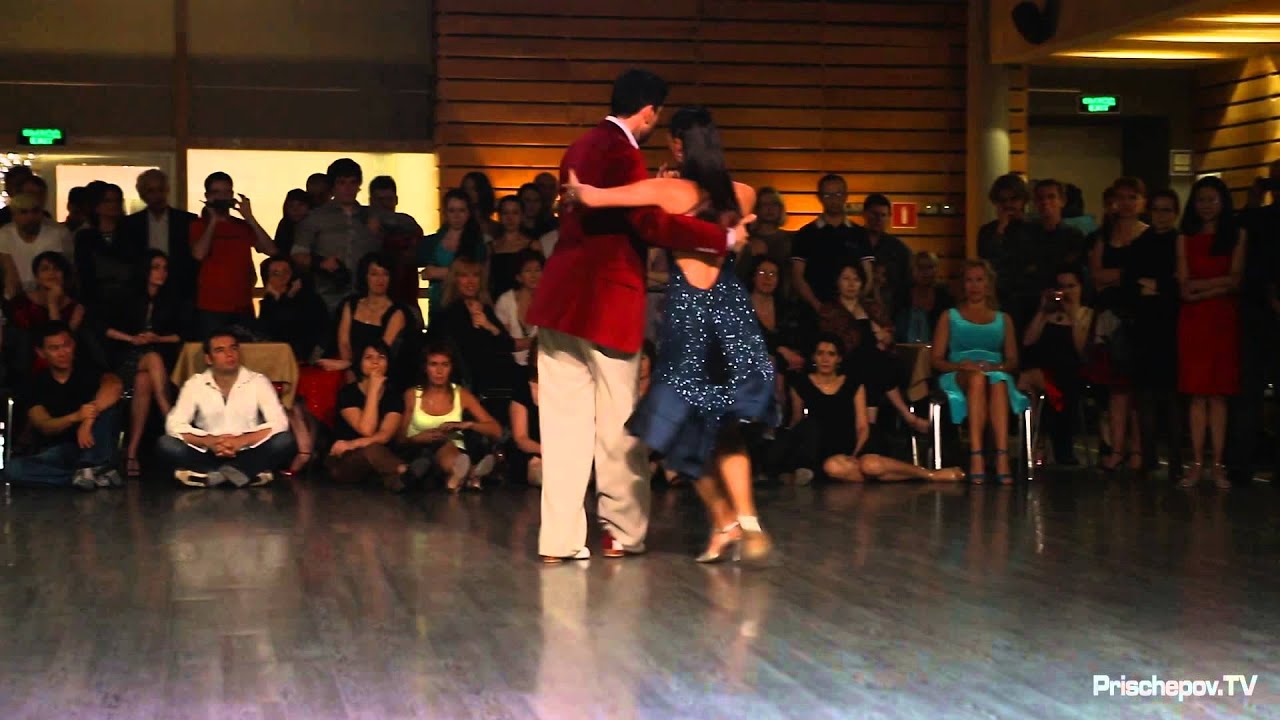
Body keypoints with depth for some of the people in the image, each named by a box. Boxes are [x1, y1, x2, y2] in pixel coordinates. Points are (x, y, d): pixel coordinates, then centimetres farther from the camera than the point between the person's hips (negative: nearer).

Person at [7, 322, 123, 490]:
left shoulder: (89, 372, 0)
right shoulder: (36, 386, 2)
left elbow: (114, 386, -23)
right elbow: (44, 427, -13)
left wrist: (88, 421, -37)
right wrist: (76, 416, -35)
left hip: (94, 447, -1)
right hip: (57, 452, 1)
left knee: (107, 402, -23)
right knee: (13, 468, -29)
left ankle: (91, 465, -34)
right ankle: (95, 475, -30)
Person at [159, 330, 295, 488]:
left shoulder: (257, 381, -3)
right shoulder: (194, 384, -1)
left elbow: (279, 423, -13)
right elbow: (174, 425, -9)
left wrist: (242, 441, -26)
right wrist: (209, 441, -26)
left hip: (248, 453, -1)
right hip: (209, 454, 1)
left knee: (284, 441, -28)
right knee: (165, 445, -25)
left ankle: (209, 474, -30)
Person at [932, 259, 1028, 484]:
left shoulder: (1003, 320, 26)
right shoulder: (950, 317, 22)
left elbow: (1013, 362, 15)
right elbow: (937, 360, 11)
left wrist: (995, 366, -8)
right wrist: (961, 365, -10)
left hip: (997, 375, 1)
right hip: (959, 379, -1)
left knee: (998, 382, -38)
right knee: (977, 378, -39)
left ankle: (1002, 456, -52)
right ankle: (976, 456, -51)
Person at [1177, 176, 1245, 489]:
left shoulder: (1236, 235, 7)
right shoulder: (1185, 238, 10)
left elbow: (1235, 280, -3)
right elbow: (1185, 289, 2)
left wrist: (1199, 287, -5)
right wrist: (1219, 284, -8)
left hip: (1224, 321, -1)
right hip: (1193, 322, 1)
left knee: (1218, 394, -2)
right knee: (1197, 394, -2)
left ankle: (1218, 464, -1)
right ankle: (1197, 463, -1)